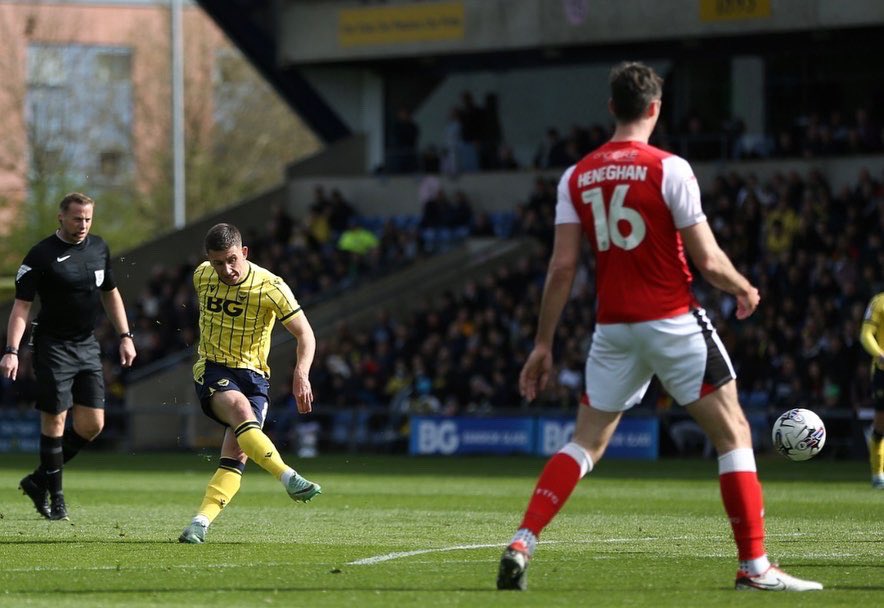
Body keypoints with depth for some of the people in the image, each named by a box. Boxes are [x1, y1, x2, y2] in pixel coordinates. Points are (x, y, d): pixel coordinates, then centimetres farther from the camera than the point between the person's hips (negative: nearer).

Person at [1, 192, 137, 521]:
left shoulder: (99, 248, 7)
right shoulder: (41, 255, -10)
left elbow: (110, 294, 20)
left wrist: (125, 336, 14)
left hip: (88, 346, 6)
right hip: (53, 345, -6)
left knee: (92, 424, 1)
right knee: (55, 420, -5)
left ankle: (39, 480, 16)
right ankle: (54, 494, 6)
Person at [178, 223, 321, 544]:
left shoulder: (270, 287, -12)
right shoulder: (201, 276, 1)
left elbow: (305, 334, -12)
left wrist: (301, 374, -27)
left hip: (252, 373, 0)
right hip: (212, 370, 0)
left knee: (236, 453, -17)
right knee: (241, 409, -33)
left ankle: (200, 522, -21)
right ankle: (288, 478, -46)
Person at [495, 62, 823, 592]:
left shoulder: (577, 178, 4)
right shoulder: (668, 169, -9)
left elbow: (562, 267, 1)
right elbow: (707, 259, -10)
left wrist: (543, 344, 6)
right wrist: (745, 289, 10)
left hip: (613, 328, 4)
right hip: (673, 321, -4)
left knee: (585, 444, 12)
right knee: (733, 433, 5)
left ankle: (521, 545, -4)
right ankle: (755, 567, 1)